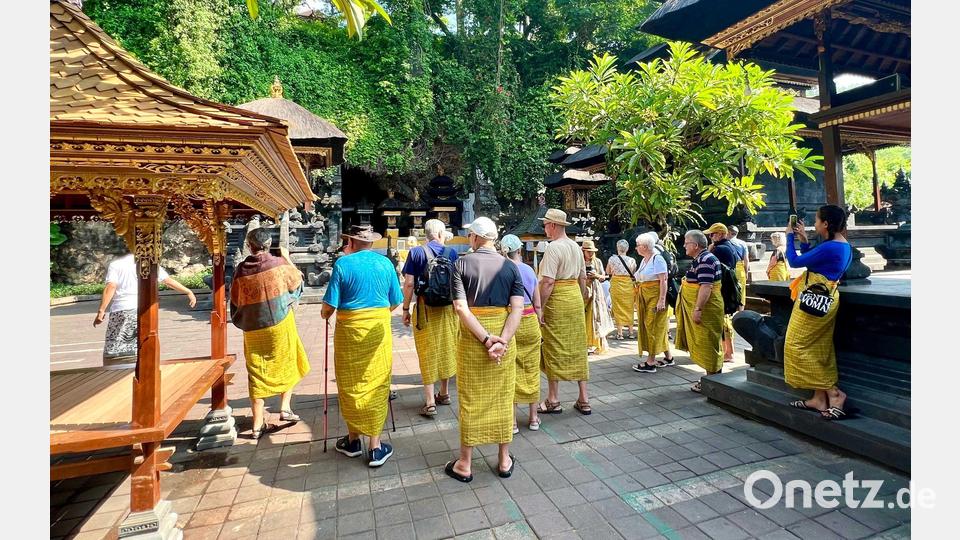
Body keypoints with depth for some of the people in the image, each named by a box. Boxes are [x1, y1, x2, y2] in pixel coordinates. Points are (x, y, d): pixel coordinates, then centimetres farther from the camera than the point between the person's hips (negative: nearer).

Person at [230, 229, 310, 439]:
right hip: (280, 324, -2)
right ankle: (285, 408, 16)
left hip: (252, 329, 2)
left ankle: (258, 425, 15)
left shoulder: (241, 270, -3)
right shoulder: (279, 264, -10)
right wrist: (286, 257, 19)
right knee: (287, 364, 19)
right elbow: (298, 279, 8)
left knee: (257, 372, 10)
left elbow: (235, 301, 6)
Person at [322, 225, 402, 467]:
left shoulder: (343, 263, -6)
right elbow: (394, 303, 6)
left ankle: (353, 441, 28)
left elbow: (330, 306, -7)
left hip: (350, 331, -2)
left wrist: (325, 315, 15)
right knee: (376, 386, 8)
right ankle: (375, 447, 12)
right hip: (379, 330, 2)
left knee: (351, 386, 13)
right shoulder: (386, 263, 2)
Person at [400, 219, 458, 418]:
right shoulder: (451, 252, -1)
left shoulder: (416, 252, -5)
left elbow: (409, 284, -9)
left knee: (427, 353, 6)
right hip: (448, 308, 3)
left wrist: (406, 308, 1)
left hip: (425, 308, -2)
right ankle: (444, 393, 33)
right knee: (446, 349, 17)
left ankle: (430, 403, 7)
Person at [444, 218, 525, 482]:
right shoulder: (510, 266, 1)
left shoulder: (462, 263, -6)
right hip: (504, 334, 2)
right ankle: (504, 460, 28)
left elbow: (461, 307, -17)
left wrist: (486, 339, -17)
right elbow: (518, 308, -10)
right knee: (503, 398, 14)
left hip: (472, 338, -2)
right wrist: (502, 341, -16)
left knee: (470, 399, 10)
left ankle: (465, 464, 24)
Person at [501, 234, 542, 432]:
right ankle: (533, 418, 25)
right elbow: (538, 304, 6)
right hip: (530, 322, 3)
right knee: (531, 370, 14)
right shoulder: (529, 270, 4)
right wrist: (539, 326, 15)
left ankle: (512, 420, 14)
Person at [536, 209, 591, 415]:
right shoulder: (576, 246, 10)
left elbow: (548, 282, -21)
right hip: (576, 299, 8)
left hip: (557, 301, -8)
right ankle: (583, 400, 20)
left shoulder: (553, 247, -15)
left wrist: (540, 308, -17)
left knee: (554, 350, 4)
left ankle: (553, 401, 16)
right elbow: (583, 278, 14)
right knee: (577, 349, 12)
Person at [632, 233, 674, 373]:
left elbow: (663, 280, -17)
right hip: (645, 298, 9)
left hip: (655, 297, -9)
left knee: (653, 327, -5)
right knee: (647, 326, 11)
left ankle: (650, 363, 0)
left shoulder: (657, 259, -12)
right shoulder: (644, 260, 14)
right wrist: (638, 298, 11)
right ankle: (668, 357, 24)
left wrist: (662, 300, -23)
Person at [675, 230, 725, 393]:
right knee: (704, 344, 15)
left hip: (706, 311, -10)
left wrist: (698, 309, -27)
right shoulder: (701, 259, 13)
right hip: (701, 309, 10)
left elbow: (706, 287, -25)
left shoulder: (705, 260, -19)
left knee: (708, 345, -2)